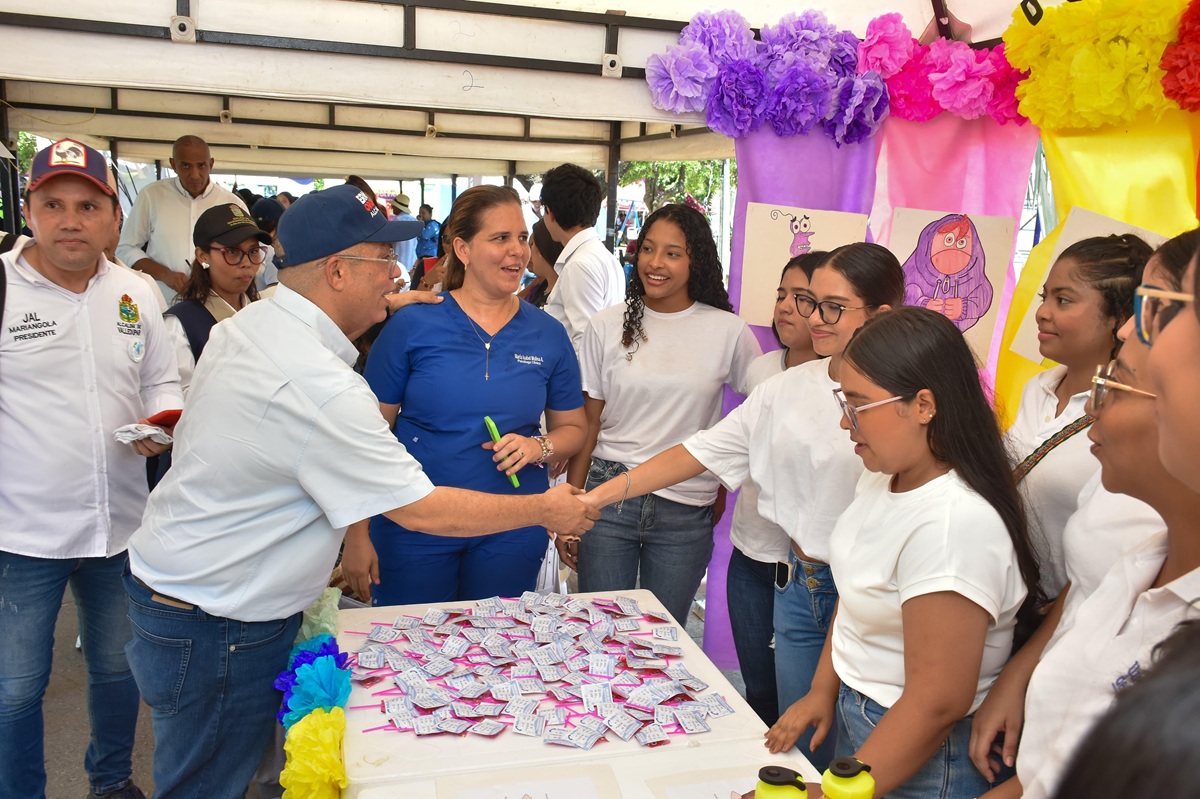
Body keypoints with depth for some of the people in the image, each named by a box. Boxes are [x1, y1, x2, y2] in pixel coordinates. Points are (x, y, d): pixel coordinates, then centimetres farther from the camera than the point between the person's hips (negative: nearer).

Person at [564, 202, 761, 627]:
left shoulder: (729, 332, -2)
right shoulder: (608, 326, 1)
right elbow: (587, 426, 3)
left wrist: (727, 484, 4)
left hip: (685, 512, 0)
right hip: (609, 498, 0)